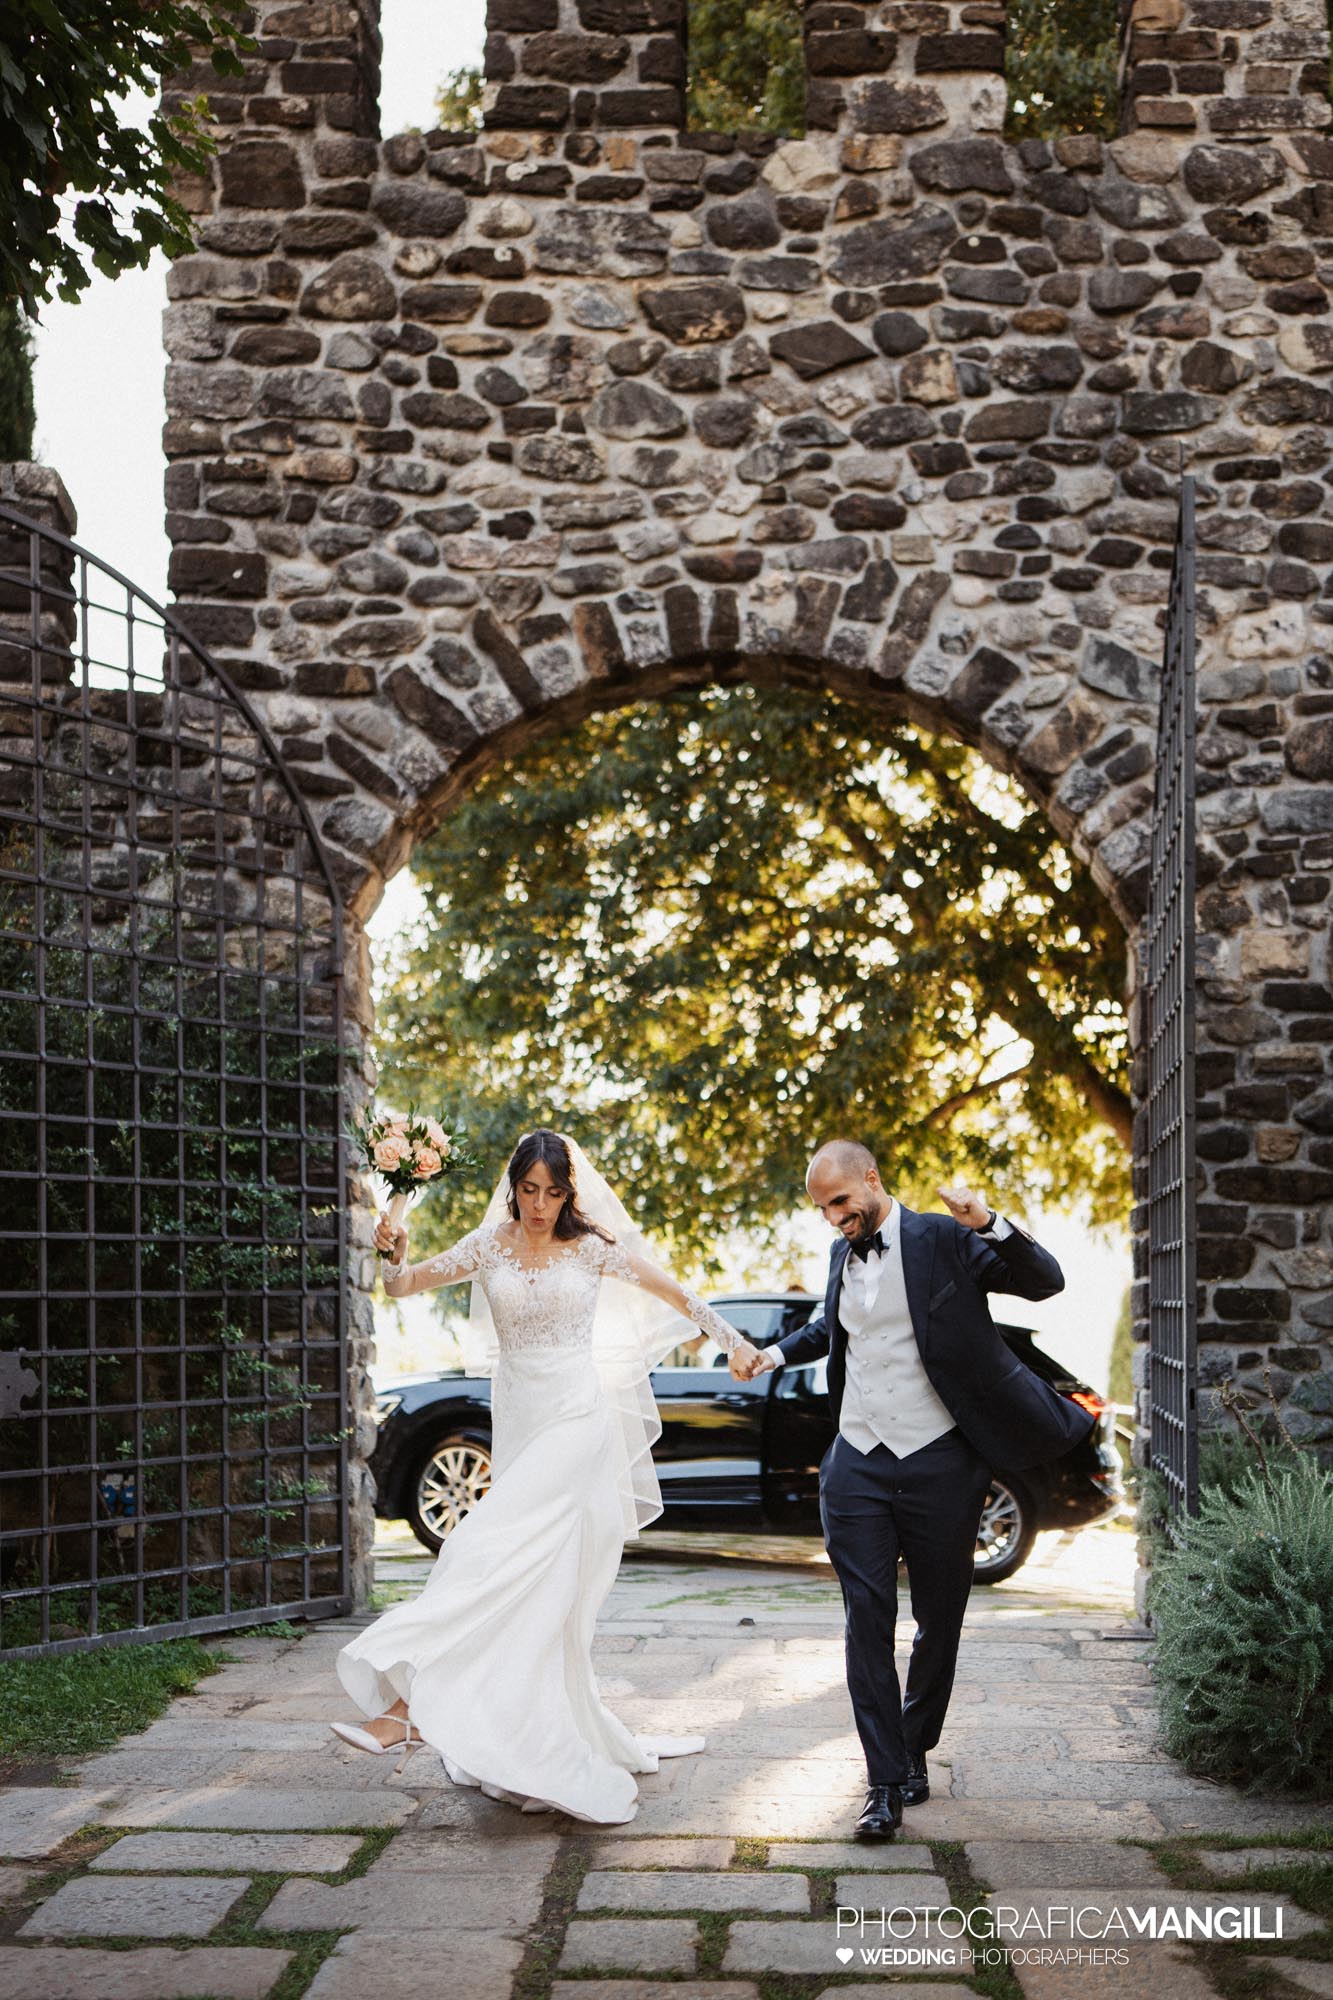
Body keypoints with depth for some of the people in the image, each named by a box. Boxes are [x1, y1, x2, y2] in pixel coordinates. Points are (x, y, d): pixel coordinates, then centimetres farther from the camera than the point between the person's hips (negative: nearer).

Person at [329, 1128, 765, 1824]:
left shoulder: (591, 1248, -1)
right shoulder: (489, 1247, 6)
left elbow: (671, 1290, 10)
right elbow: (403, 1286, 5)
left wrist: (732, 1341, 11)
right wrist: (394, 1255, -17)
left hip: (576, 1424, -4)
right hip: (516, 1422, 4)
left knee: (489, 1554, -17)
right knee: (533, 1590, 5)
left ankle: (410, 1705, -21)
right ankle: (556, 1757, 15)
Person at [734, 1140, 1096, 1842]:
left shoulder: (943, 1241, -5)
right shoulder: (842, 1255, 12)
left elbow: (1045, 1280, -12)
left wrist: (992, 1225, -26)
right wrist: (778, 1351, 23)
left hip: (940, 1466, -3)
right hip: (857, 1468, 4)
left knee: (940, 1619, 9)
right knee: (867, 1620, -4)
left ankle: (914, 1750, 30)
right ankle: (885, 1783, -2)